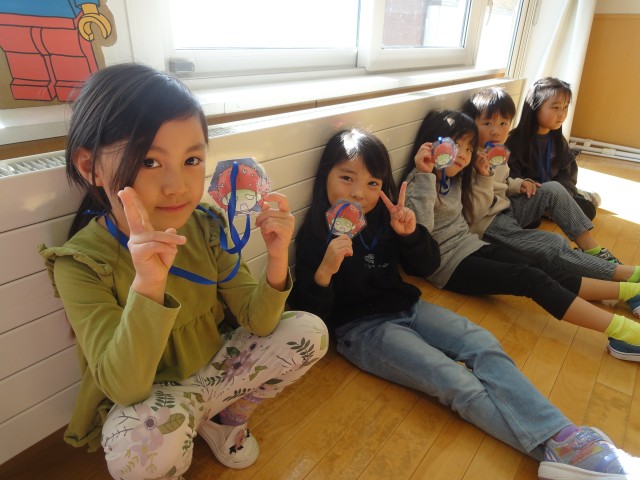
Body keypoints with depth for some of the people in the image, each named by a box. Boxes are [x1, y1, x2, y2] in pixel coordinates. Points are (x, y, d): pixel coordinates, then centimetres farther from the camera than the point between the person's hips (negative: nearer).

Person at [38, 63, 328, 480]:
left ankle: (226, 415, 11)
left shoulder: (204, 226, -13)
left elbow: (257, 321, -11)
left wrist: (277, 259, -30)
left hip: (213, 368, 4)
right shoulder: (81, 262, -23)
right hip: (146, 399, -4)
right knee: (147, 442, -37)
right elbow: (125, 388, -30)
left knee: (309, 331, -12)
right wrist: (148, 284, -46)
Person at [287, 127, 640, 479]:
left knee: (485, 346, -15)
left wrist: (410, 232, -13)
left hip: (405, 306, 6)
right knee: (457, 383, -23)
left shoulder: (383, 215, 3)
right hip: (359, 328, -6)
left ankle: (563, 438, -19)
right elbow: (307, 316, -16)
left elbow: (427, 267, 8)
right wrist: (325, 270, -36)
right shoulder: (314, 235, -13)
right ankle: (554, 450, -22)